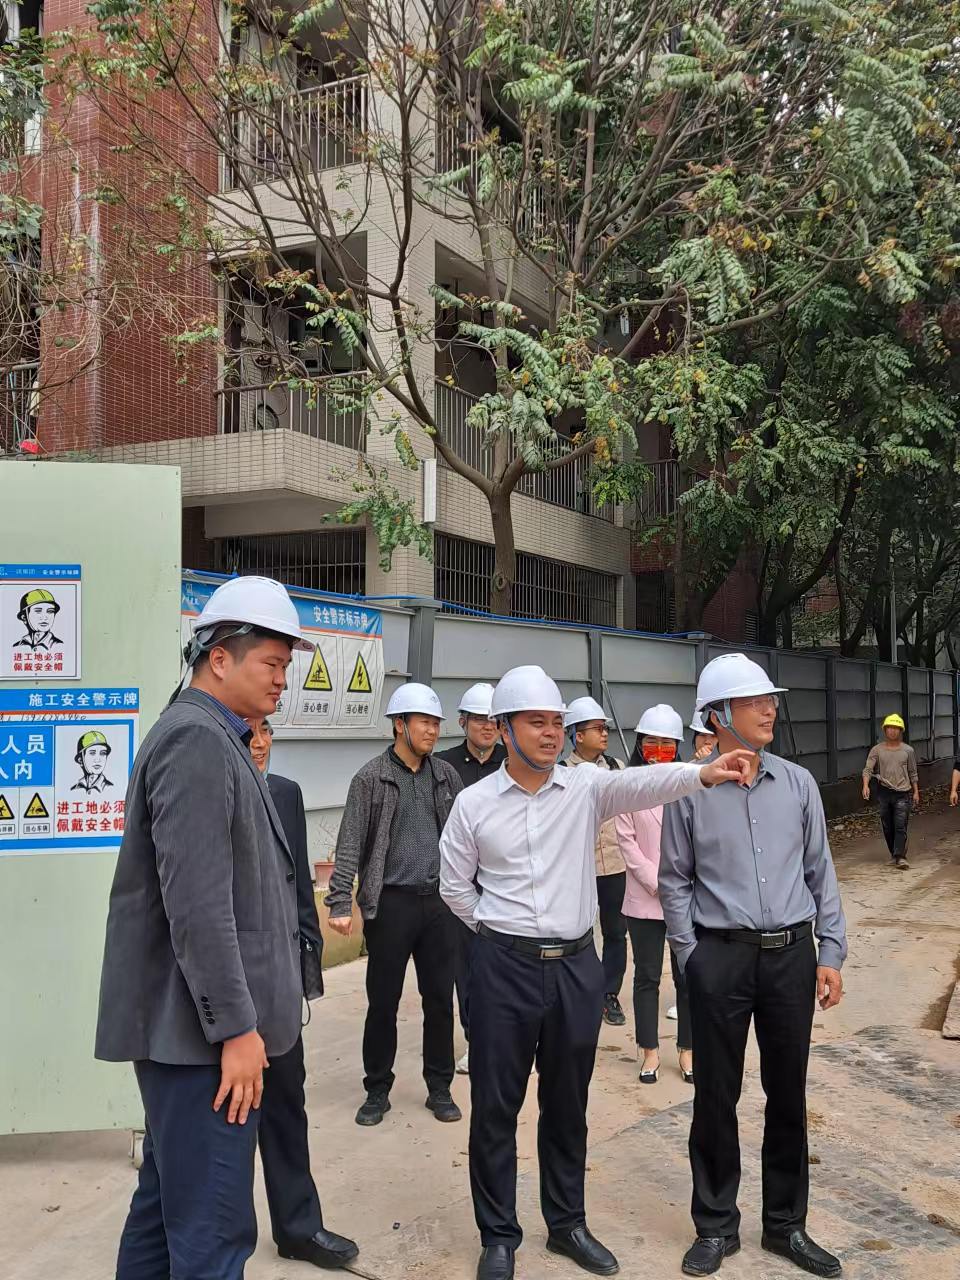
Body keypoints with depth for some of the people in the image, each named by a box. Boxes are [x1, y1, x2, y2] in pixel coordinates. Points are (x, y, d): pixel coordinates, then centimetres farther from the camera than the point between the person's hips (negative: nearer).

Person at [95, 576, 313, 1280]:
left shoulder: (216, 739, 16)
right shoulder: (197, 740, -16)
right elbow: (196, 902, -23)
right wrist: (236, 1027, -19)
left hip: (196, 1027, 11)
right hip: (203, 1032, -10)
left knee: (166, 1203, 19)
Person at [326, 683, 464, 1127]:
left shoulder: (446, 775, 6)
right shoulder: (371, 779, -6)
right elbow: (350, 846, -8)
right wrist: (340, 902, -15)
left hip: (438, 902, 4)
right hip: (390, 903, -3)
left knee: (440, 1000, 11)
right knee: (383, 1003, 6)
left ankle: (439, 1088, 25)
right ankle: (377, 1090, 22)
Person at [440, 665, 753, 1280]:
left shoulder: (587, 787, -3)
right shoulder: (474, 803, -4)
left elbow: (641, 783, -23)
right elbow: (455, 887, 7)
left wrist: (705, 772, -40)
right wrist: (500, 930, 5)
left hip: (577, 965, 2)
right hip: (505, 967, -1)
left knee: (568, 1104, 16)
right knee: (496, 1107, 7)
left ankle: (567, 1223, 34)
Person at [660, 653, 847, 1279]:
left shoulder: (797, 783, 3)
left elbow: (820, 871, 8)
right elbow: (675, 880, 2)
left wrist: (831, 954, 5)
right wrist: (692, 958, -1)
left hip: (791, 953, 3)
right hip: (721, 957, -2)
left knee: (788, 1093, 13)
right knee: (717, 1096, 8)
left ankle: (786, 1224, 31)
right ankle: (717, 1226, 26)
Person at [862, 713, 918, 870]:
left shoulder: (908, 750, 4)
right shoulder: (877, 749, 1)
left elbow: (913, 773, 11)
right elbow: (868, 769, -6)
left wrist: (916, 792, 9)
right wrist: (866, 785, -22)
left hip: (902, 793, -1)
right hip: (884, 792, 2)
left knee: (900, 826, -10)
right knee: (887, 827, 8)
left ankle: (900, 857, -13)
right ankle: (894, 855, 21)